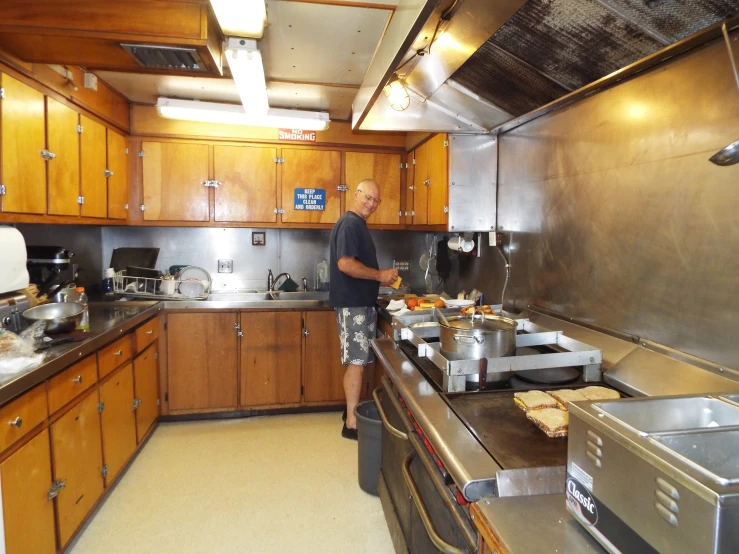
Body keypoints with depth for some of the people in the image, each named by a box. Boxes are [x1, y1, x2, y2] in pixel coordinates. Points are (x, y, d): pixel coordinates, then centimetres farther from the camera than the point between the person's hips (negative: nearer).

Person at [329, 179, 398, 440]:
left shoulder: (358, 224, 18)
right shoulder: (349, 223, -14)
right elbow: (345, 264, -25)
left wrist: (381, 279, 13)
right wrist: (380, 275, -18)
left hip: (362, 302, 10)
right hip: (353, 303, -10)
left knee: (359, 361, 15)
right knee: (356, 362, -7)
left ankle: (354, 410, 27)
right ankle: (352, 423, 1)